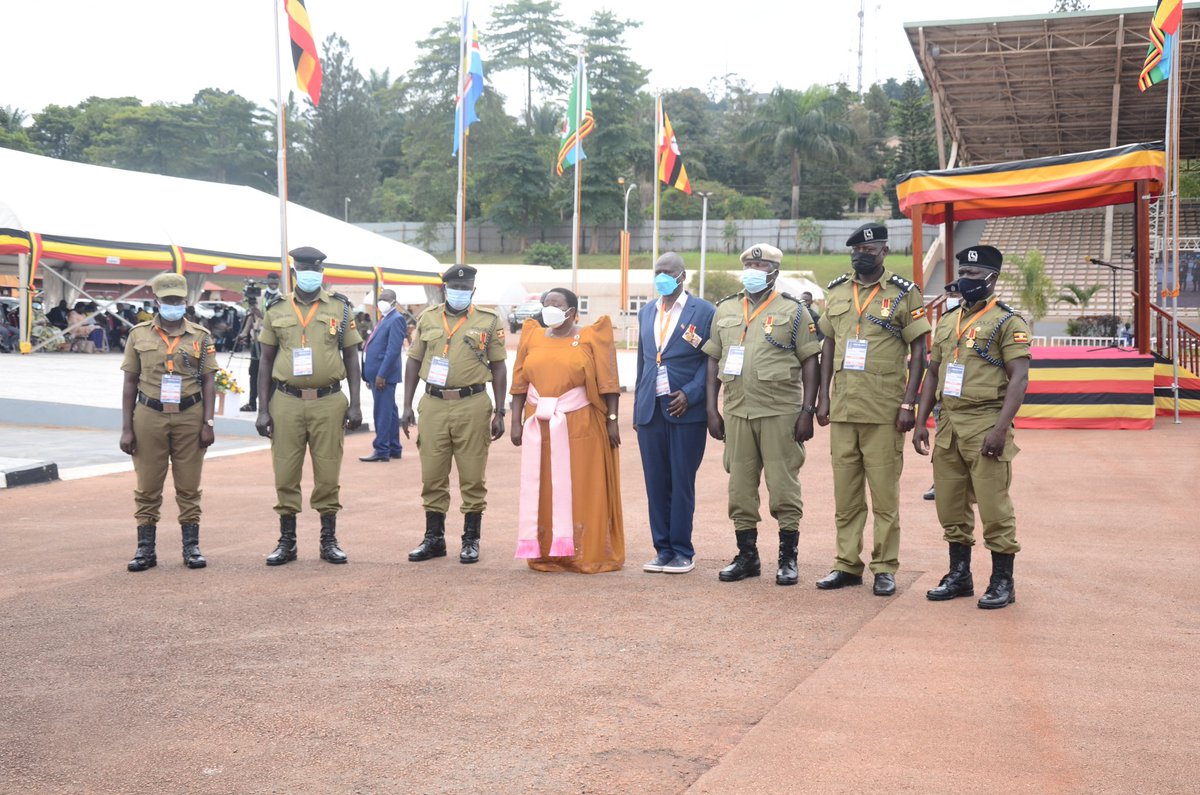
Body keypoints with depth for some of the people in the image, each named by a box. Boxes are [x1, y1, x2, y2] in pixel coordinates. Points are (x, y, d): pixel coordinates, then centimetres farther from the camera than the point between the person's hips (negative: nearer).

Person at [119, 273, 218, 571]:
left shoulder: (200, 336, 6)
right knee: (148, 487, 4)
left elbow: (209, 382, 5)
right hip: (149, 416, 0)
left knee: (189, 487, 5)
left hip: (189, 417, 0)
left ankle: (192, 547, 13)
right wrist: (126, 428, 2)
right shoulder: (139, 334, 6)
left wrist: (208, 423, -4)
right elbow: (130, 383, 7)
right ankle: (145, 549, 12)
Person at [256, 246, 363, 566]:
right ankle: (287, 542, 15)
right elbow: (265, 361, 9)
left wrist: (355, 404, 0)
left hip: (328, 402, 0)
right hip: (286, 403, 1)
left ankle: (329, 541, 15)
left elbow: (351, 357, 7)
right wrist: (263, 410, 3)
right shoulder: (276, 310, 7)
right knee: (285, 475, 4)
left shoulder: (340, 308, 5)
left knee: (328, 475, 4)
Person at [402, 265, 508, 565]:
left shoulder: (489, 320, 4)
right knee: (432, 476, 7)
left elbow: (498, 367, 5)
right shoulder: (428, 318, 10)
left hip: (472, 405, -2)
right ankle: (434, 538, 19)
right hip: (433, 404, 2)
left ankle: (471, 540, 13)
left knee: (473, 477, 2)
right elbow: (414, 362, 13)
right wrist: (407, 407, 7)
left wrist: (499, 412, -1)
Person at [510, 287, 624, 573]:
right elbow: (520, 384, 10)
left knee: (583, 490, 1)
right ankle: (546, 553, 12)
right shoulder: (533, 337, 11)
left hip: (581, 427, -3)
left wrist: (612, 420, -8)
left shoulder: (590, 337, 1)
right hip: (540, 428, 3)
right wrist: (516, 422, 4)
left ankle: (588, 555, 7)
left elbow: (607, 382, -3)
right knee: (544, 491, 5)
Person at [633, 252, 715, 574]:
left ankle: (682, 552, 7)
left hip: (686, 411, -5)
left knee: (682, 483, -1)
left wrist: (690, 394, -13)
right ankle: (663, 550, 13)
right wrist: (637, 408, 16)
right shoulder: (646, 313, 17)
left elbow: (712, 361, -2)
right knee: (656, 483, 5)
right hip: (651, 411, 5)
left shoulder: (703, 311, 1)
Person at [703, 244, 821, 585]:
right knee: (740, 488, 8)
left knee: (784, 486, 0)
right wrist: (711, 410, 7)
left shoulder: (793, 311, 2)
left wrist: (807, 411, -8)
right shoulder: (725, 310, 14)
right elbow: (713, 362, 14)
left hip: (780, 413, -4)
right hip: (736, 412, 4)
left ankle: (788, 559, 10)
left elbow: (810, 364, 0)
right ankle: (746, 556, 19)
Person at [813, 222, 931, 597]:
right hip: (842, 407, 4)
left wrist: (908, 403, -9)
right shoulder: (836, 291, 12)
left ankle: (885, 568, 9)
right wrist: (823, 397, 9)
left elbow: (918, 352, -2)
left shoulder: (904, 294, -1)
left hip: (884, 410, -4)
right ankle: (847, 564, 17)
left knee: (884, 491, 1)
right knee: (845, 492, 8)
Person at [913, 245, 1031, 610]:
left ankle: (1003, 582, 8)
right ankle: (959, 575, 23)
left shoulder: (1007, 322, -4)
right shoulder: (947, 322, 16)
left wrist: (1000, 429, -21)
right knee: (950, 506, 11)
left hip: (985, 425, -6)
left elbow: (1019, 379, -11)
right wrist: (920, 423, 11)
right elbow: (932, 374, 19)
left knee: (993, 506, -3)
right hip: (948, 425, 7)